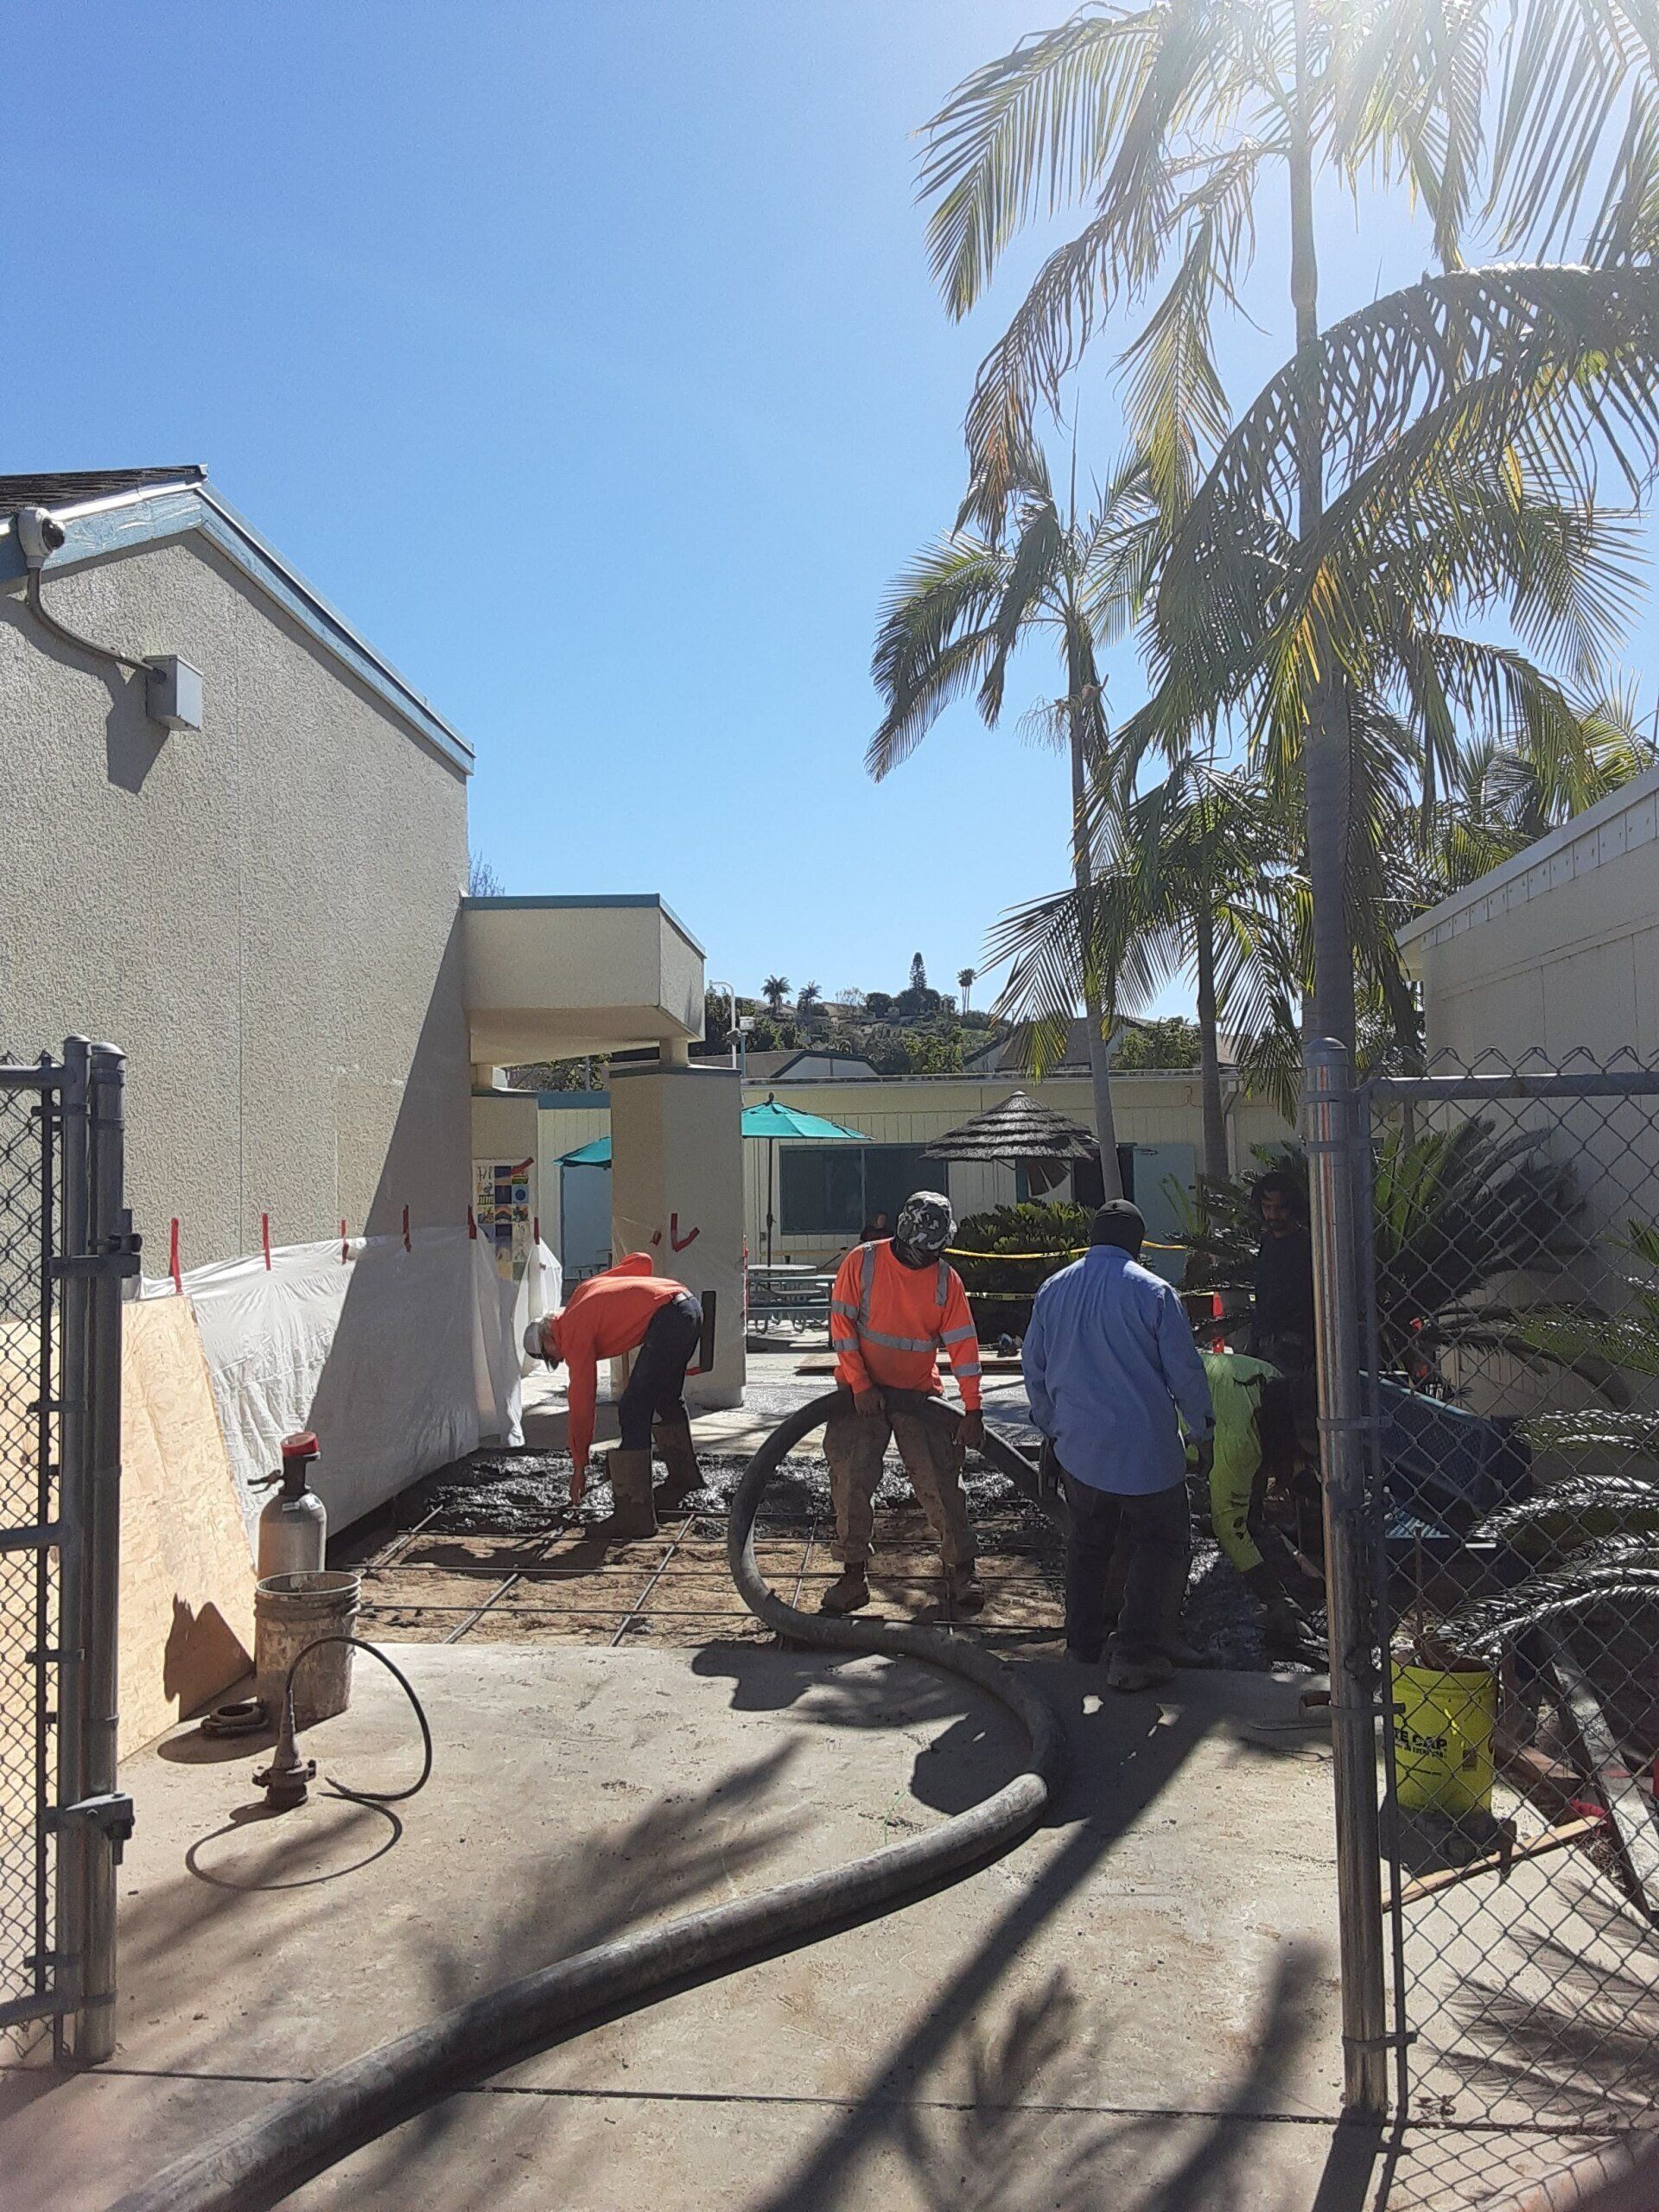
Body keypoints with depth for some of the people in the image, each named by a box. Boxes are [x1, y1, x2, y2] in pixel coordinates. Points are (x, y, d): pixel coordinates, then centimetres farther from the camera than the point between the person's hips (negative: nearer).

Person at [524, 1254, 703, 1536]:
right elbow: (642, 1260, 24)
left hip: (667, 1320, -10)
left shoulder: (574, 1333, 1)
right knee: (667, 1399, 28)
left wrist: (578, 1466, 8)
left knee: (633, 1413, -5)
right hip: (690, 1305, 10)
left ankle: (635, 1514, -7)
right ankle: (683, 1476, 46)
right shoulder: (583, 1290, 23)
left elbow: (581, 1403, 2)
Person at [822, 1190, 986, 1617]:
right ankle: (854, 1575, 10)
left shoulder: (946, 1279, -4)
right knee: (851, 1482, -3)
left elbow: (963, 1344, -5)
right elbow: (841, 1322, -8)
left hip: (918, 1394, 1)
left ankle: (961, 1569, 13)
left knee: (941, 1482, -2)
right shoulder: (862, 1262, -9)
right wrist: (860, 1385, -13)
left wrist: (972, 1411, -10)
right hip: (861, 1391, -1)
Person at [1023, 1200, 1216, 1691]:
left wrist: (1050, 1426, 25)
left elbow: (1033, 1367, 13)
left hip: (1077, 1445, 5)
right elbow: (1184, 1370, -7)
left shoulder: (1052, 1290, 5)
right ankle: (1135, 1656, 1)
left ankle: (1082, 1643, 27)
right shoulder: (1152, 1291, -10)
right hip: (1145, 1447, -5)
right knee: (1161, 1542, 6)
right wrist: (1202, 1430, 6)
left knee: (1086, 1540, 19)